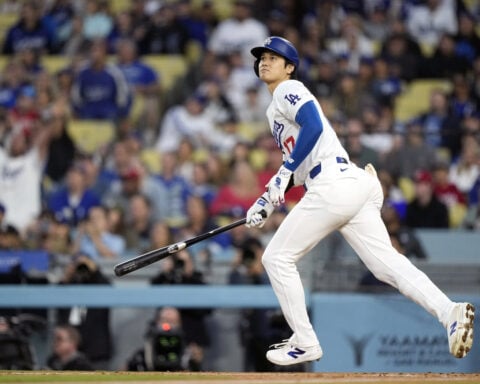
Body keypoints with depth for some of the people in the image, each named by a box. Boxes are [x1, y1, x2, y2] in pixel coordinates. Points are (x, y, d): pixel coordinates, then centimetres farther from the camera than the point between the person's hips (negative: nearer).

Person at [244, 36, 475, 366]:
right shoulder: (277, 108, 30)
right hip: (356, 186, 9)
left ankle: (305, 344, 4)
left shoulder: (288, 91, 1)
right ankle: (449, 312, -23)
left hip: (333, 187, -9)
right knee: (386, 262, -4)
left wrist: (284, 174, -16)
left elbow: (313, 126, -17)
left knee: (277, 258, 1)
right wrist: (268, 200, 25)